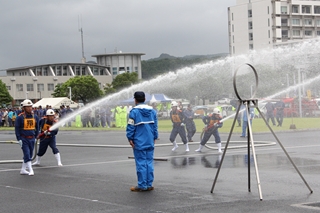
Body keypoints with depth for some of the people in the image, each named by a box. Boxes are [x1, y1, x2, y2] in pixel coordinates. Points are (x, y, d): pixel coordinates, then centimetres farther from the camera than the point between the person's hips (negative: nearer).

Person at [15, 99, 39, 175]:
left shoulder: (35, 117, 5)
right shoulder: (20, 117, -10)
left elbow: (37, 128, 16)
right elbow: (17, 128, -7)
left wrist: (35, 137, 12)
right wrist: (19, 139, -10)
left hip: (32, 139, 5)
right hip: (24, 139, -5)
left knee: (29, 155, 10)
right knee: (27, 154, -11)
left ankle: (23, 170, 21)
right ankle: (30, 170, -11)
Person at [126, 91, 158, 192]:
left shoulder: (134, 111, -9)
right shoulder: (152, 111, 9)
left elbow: (131, 127, -9)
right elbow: (155, 126, 13)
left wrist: (130, 138, -2)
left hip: (139, 143, -5)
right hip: (150, 142, 5)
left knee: (141, 163, -1)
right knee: (149, 162, 8)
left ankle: (142, 185, 1)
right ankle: (149, 184, 10)